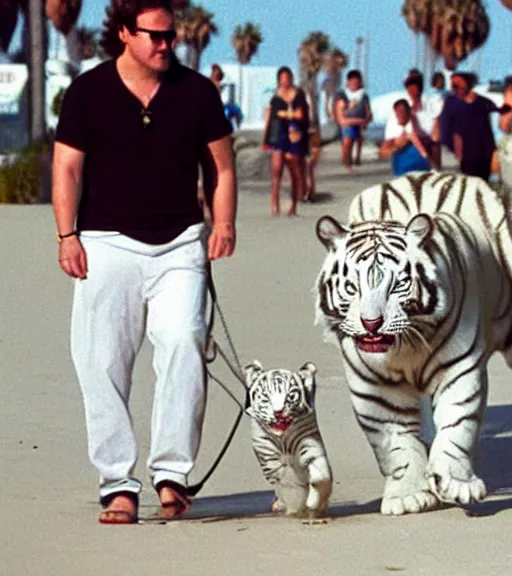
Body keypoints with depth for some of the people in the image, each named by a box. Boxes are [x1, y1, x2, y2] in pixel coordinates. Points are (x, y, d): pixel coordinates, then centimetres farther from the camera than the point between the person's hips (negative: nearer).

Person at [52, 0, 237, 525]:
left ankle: (171, 471, -11)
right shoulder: (88, 92, 3)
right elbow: (67, 167, 3)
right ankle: (117, 485, 3)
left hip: (180, 245, 1)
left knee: (181, 342, -18)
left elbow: (222, 165, 15)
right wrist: (68, 235, -6)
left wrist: (223, 225, 3)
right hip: (108, 245, -1)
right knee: (102, 364, -3)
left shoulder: (196, 92, 8)